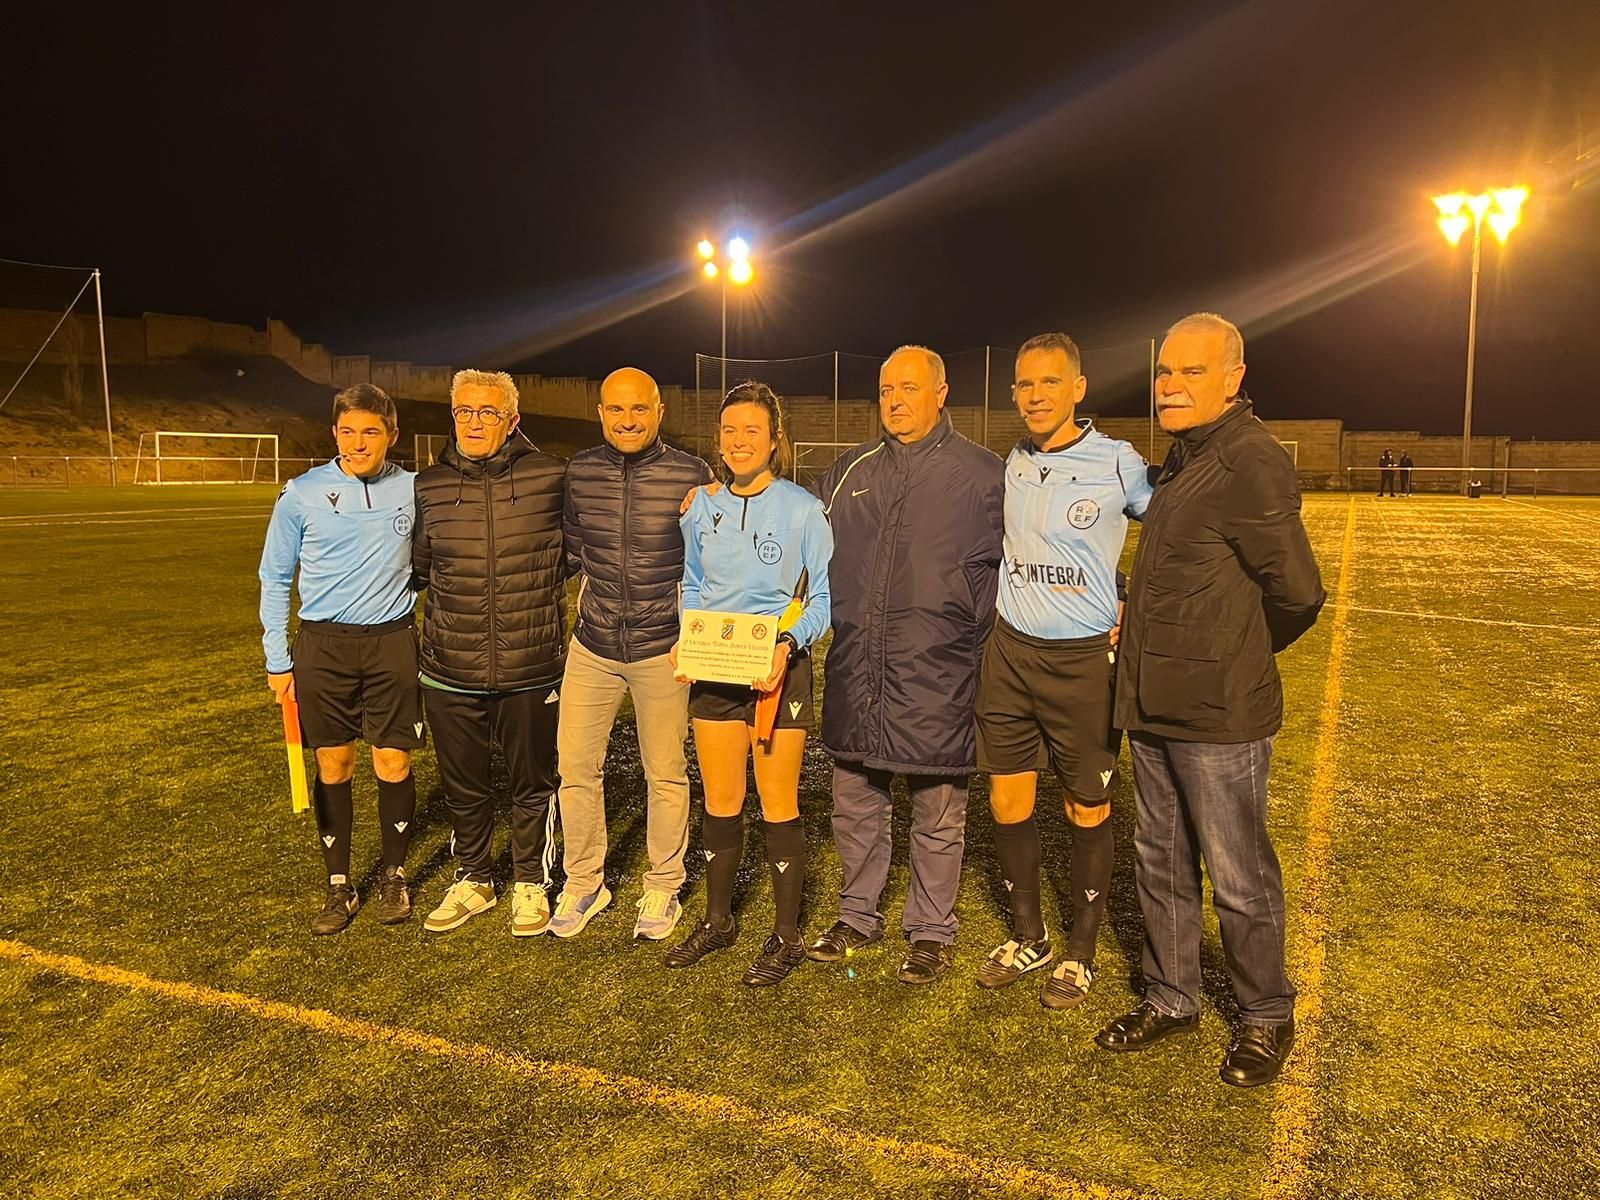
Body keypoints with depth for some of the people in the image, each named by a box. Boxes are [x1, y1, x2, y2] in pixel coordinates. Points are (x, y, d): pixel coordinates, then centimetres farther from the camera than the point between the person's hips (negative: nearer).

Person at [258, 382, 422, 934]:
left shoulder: (413, 490, 0)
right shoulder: (302, 493, -3)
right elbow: (274, 578, 4)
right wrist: (277, 659, 2)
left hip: (392, 641, 0)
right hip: (323, 645, 0)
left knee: (393, 763, 3)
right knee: (333, 765, 7)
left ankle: (394, 877, 21)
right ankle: (339, 886, 20)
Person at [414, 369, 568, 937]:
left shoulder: (551, 477, -6)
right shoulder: (429, 486, 1)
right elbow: (420, 567, 15)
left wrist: (533, 591, 5)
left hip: (531, 670, -2)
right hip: (449, 672, 2)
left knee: (532, 784, 14)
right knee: (463, 786, 17)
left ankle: (531, 883, 35)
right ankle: (472, 880, 39)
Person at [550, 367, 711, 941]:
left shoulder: (692, 475, -9)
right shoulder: (580, 471, 1)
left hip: (663, 649, -3)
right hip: (592, 645, 3)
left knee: (666, 774, 10)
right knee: (575, 767, 8)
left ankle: (663, 887, 29)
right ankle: (583, 882, 29)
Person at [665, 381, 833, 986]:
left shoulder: (802, 509, -7)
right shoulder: (702, 508, 7)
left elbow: (822, 598, -4)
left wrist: (789, 644, -21)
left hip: (777, 670, -4)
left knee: (778, 805, 2)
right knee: (720, 802, 12)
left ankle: (787, 935, 17)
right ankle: (717, 920, 29)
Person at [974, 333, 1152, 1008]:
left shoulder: (1117, 464, -8)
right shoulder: (1010, 466, 7)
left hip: (1084, 658, -4)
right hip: (1010, 651, 5)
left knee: (1088, 811, 7)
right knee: (1008, 801, 8)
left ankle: (1080, 951, 24)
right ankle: (1027, 937, 27)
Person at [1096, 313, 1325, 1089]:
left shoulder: (1250, 465, -16)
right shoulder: (1184, 458, 12)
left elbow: (1298, 594, -14)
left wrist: (1235, 661, 1)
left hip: (1217, 715, -9)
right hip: (1155, 705, 9)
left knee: (1238, 878, 7)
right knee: (1161, 863, 18)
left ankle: (1266, 1019, 28)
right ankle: (1170, 1000, 34)